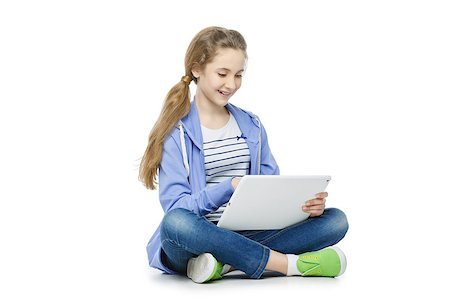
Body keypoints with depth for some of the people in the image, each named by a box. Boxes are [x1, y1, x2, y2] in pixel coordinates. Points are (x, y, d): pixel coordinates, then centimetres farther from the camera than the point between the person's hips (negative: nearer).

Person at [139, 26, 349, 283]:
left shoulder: (252, 127, 16)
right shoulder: (175, 133, -1)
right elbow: (176, 206, -11)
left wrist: (306, 203, -11)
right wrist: (229, 188, -27)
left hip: (249, 234, 5)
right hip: (198, 240, -5)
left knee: (335, 220, -14)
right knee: (176, 223, -40)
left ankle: (226, 263, -28)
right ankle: (288, 263, -29)